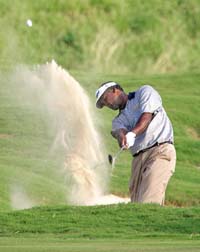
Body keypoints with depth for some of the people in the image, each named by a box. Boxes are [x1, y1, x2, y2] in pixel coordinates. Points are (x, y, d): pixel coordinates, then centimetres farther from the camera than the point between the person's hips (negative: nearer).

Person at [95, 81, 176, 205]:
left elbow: (147, 116, -5)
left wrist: (132, 133, -22)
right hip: (138, 159, 6)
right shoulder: (119, 119, 25)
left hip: (161, 150, -6)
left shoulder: (144, 92, 13)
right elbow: (120, 130, 1)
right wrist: (122, 136, -25)